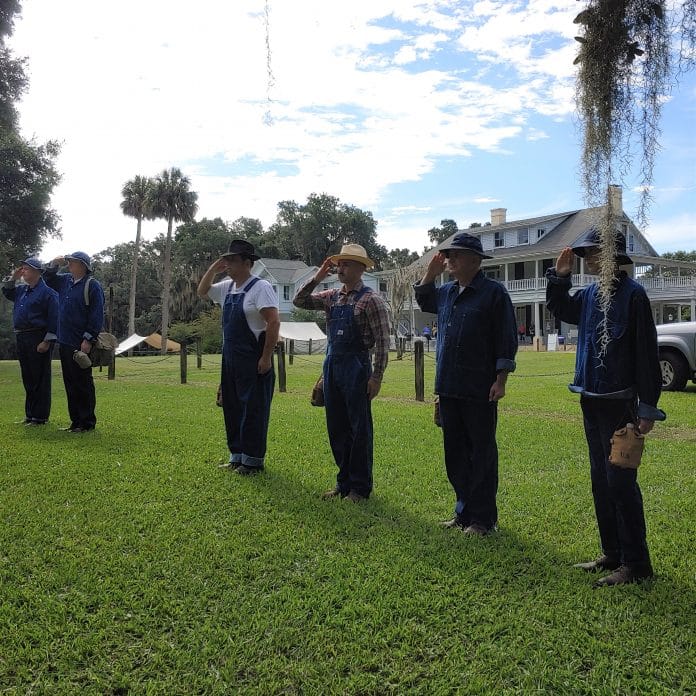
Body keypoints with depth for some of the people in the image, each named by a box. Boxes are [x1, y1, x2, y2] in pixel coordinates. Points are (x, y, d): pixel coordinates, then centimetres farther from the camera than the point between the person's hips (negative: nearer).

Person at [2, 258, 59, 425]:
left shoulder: (47, 292, -9)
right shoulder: (21, 290, 16)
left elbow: (54, 319, -14)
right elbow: (7, 292, 34)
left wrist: (47, 341, -19)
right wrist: (13, 278, 16)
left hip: (38, 339, -9)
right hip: (21, 338, 9)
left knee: (39, 379, -4)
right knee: (28, 379, 14)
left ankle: (40, 416, 1)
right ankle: (30, 414, 22)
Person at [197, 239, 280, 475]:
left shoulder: (260, 287, -13)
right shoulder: (227, 287, 11)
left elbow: (273, 323, -19)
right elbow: (202, 291, 26)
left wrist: (266, 358, -20)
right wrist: (212, 269, 9)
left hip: (253, 360, -8)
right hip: (231, 358, 9)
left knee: (253, 410, 0)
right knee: (232, 408, 14)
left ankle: (253, 460, 10)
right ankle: (237, 456, 26)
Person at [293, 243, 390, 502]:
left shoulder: (371, 300, -9)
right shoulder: (332, 297, 11)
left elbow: (382, 341, -11)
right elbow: (299, 301, 10)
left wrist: (377, 377, -16)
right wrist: (317, 278, 0)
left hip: (356, 367, -7)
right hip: (331, 365, 7)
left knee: (359, 429, 2)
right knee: (336, 428, 13)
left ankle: (360, 487, 13)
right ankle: (344, 482, 25)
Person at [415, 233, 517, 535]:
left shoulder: (493, 292, -7)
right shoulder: (447, 292, 12)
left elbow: (506, 340, -9)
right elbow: (423, 300, 32)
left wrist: (500, 380, -13)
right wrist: (430, 273, 15)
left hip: (479, 391, -7)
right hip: (448, 387, 7)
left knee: (482, 453, 3)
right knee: (455, 453, 13)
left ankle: (482, 518, 12)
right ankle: (464, 512, 26)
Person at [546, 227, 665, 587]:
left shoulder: (632, 294, -12)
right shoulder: (590, 294, 9)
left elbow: (646, 352, -14)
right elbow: (560, 309, 28)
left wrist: (648, 407, -16)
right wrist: (559, 276, 11)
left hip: (619, 404, -8)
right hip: (591, 401, 8)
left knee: (621, 482, -5)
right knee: (601, 480, 14)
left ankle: (636, 564, 6)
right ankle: (613, 554, 25)